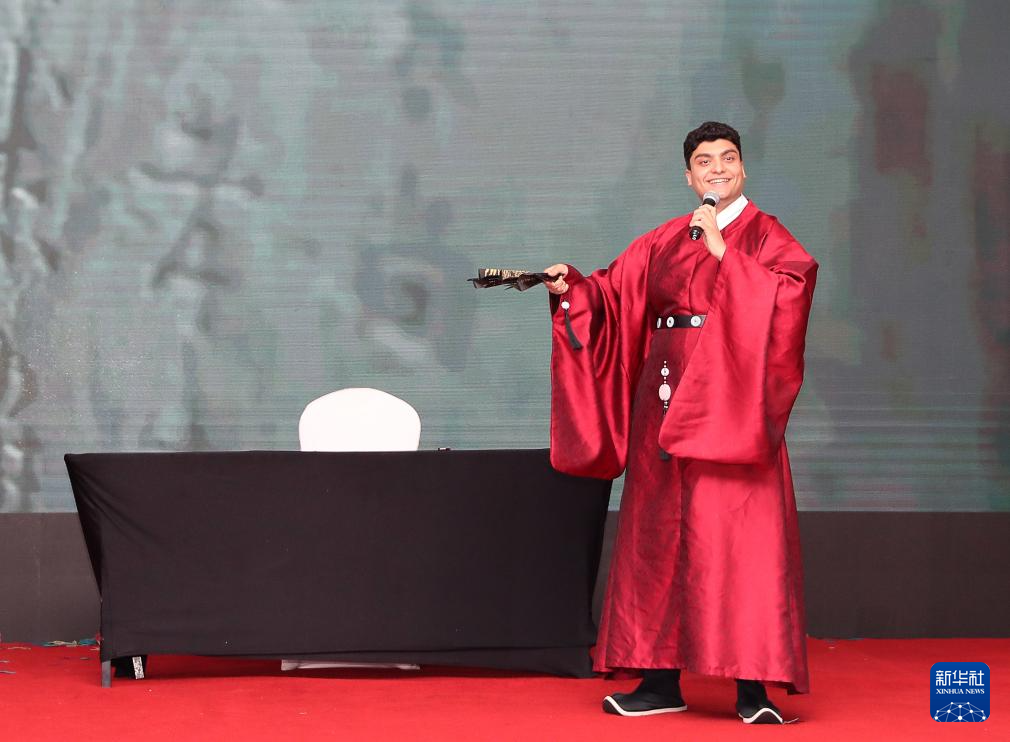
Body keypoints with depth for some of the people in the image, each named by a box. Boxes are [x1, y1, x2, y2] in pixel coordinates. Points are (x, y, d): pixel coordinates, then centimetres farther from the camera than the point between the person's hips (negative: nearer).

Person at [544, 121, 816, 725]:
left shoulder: (765, 237, 2)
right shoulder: (664, 242, 15)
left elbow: (789, 289, -16)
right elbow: (615, 292, 13)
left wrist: (722, 250, -18)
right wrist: (572, 288, -6)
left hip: (730, 405, -5)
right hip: (666, 402, 5)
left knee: (739, 537, -9)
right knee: (660, 536, 4)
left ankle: (753, 687, -9)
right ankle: (662, 682, 10)